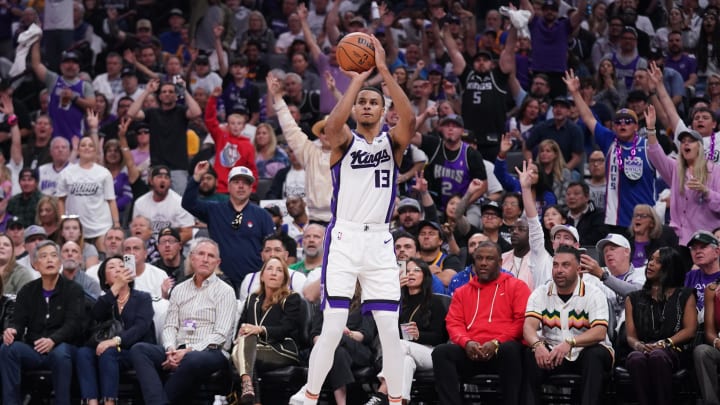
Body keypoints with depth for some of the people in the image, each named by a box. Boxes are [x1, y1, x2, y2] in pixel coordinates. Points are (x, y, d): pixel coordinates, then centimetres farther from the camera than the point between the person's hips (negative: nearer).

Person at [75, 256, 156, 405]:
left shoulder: (142, 298, 9)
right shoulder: (105, 301, 19)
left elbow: (141, 327, -10)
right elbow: (95, 316, -6)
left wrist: (116, 340, -28)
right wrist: (116, 287, -11)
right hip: (113, 350, 3)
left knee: (108, 353, -35)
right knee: (83, 352, -27)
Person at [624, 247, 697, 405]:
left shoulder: (684, 296, 19)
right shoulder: (634, 298, 25)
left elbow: (690, 330, 6)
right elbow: (630, 335, 15)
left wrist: (664, 344, -10)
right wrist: (638, 345, -11)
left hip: (671, 351, -2)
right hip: (642, 350, 2)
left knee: (657, 356, -40)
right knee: (636, 359, -37)